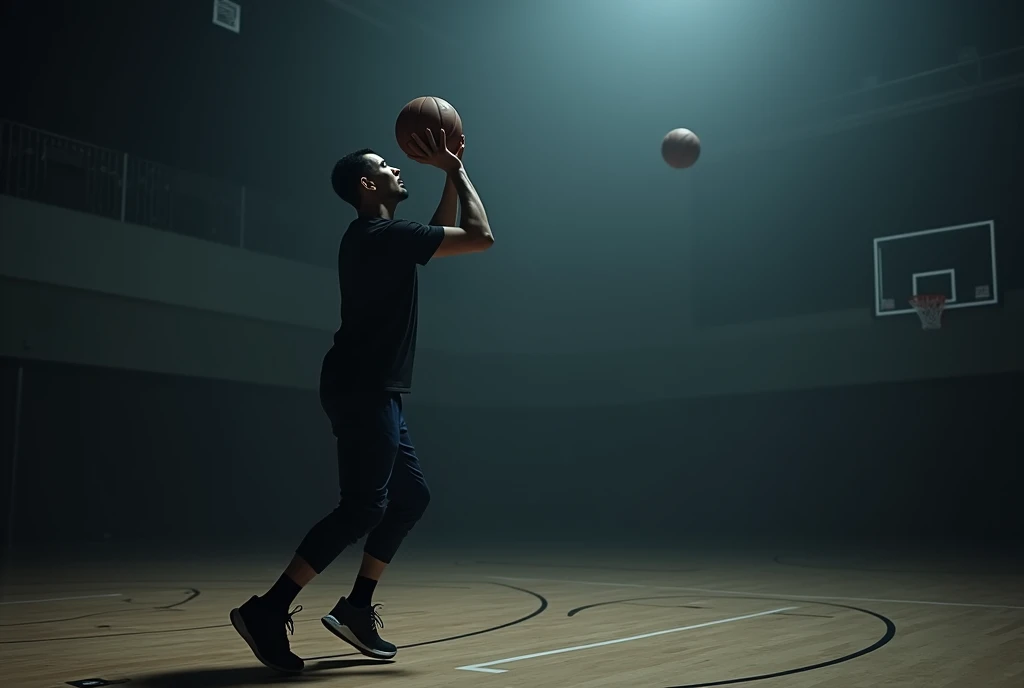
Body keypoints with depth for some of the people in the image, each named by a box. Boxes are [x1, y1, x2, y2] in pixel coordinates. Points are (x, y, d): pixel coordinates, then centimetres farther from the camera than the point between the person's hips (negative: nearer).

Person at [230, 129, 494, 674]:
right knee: (363, 506, -12)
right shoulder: (383, 234, -13)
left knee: (411, 496, 13)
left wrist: (450, 175, 20)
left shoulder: (377, 237, 17)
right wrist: (457, 169, -2)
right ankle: (267, 611, -10)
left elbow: (441, 231, 31)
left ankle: (357, 609, 15)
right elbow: (480, 237, -13)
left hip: (373, 391, 10)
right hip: (363, 389, -10)